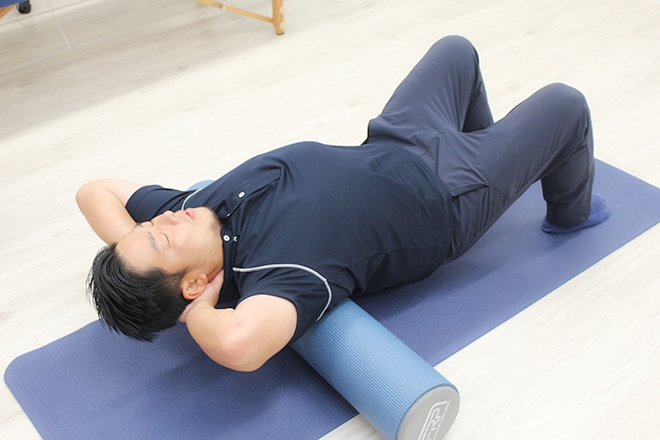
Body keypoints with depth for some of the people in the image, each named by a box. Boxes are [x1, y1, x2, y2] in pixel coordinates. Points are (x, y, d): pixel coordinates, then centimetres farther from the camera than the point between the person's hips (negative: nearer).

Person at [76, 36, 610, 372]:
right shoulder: (270, 276, -40)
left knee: (457, 49, 23)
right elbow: (238, 344, -62)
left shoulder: (198, 209, -18)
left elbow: (96, 190, -9)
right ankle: (570, 211, 37)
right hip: (446, 195, -7)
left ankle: (487, 142, 50)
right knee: (564, 102, 7)